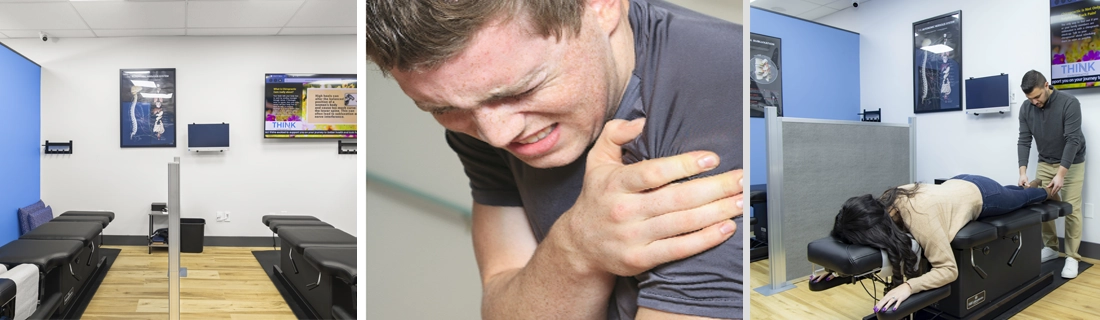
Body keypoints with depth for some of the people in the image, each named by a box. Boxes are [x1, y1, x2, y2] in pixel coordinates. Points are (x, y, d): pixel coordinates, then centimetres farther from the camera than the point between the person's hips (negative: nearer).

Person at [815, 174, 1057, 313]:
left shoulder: (920, 218, -49)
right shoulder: (886, 202, -30)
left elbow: (948, 269, -45)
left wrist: (907, 286, -60)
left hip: (981, 195, -5)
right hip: (960, 184, 5)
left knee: (1022, 199, 33)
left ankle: (1047, 192, 63)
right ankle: (1029, 186, 71)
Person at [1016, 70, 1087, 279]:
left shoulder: (1069, 103, -25)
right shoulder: (1026, 108, -11)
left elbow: (1072, 141, -26)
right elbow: (1024, 141, -11)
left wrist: (1061, 174, -30)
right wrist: (1023, 171, -22)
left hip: (1071, 163, -4)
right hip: (1045, 163, 4)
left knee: (1071, 209, -4)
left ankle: (1072, 257, 3)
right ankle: (1051, 248, 17)